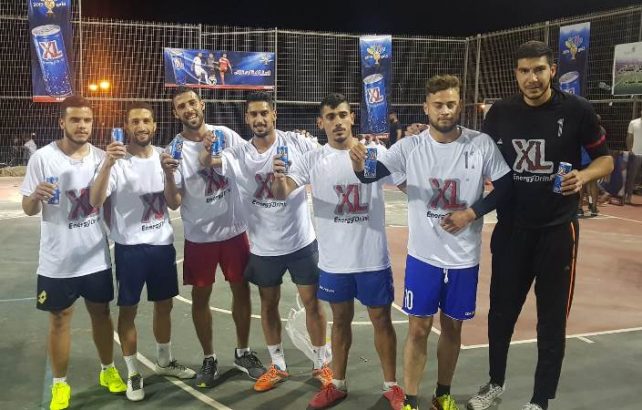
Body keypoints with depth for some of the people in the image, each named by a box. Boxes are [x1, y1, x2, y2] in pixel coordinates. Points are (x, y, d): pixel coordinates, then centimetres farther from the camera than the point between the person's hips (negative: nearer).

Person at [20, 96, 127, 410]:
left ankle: (108, 370, 34)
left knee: (101, 313, 16)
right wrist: (36, 196, -28)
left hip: (96, 256, 3)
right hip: (57, 260, -3)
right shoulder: (43, 158, -10)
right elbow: (28, 209, -7)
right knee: (60, 320, 10)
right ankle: (59, 384, 25)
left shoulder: (101, 157, -1)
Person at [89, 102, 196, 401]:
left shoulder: (163, 157, 3)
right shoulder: (118, 161, -12)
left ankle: (164, 361, 36)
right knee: (128, 309, 6)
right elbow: (95, 202, -23)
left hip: (162, 243, 5)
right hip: (130, 247, -5)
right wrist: (107, 164, -36)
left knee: (164, 304, 16)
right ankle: (133, 374, 20)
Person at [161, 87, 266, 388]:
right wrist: (168, 174, -29)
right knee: (200, 295, 8)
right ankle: (209, 359, 25)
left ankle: (243, 353, 29)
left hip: (234, 229, 2)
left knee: (241, 289, 11)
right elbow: (173, 203, -14)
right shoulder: (174, 149, -9)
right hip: (199, 235, -1)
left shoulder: (227, 135, -4)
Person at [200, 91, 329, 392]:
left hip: (301, 240, -2)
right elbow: (207, 162, -20)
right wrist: (206, 152, -43)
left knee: (312, 302, 8)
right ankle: (277, 366, 32)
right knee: (268, 304, 14)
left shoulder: (298, 144, -9)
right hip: (263, 246, 2)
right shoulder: (238, 155, -5)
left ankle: (321, 364, 26)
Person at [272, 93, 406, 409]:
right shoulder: (313, 160, -2)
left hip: (373, 257, -1)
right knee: (341, 319, 17)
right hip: (334, 259, 1)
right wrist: (278, 177, -35)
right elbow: (281, 194, -13)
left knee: (381, 319, 11)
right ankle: (338, 384, 33)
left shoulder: (376, 152, -5)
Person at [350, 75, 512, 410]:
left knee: (452, 327, 15)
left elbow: (505, 187, 0)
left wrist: (471, 213, -14)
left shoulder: (482, 144, -7)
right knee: (418, 328, 5)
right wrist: (360, 167, -38)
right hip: (423, 255, -1)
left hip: (464, 257, 1)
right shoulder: (411, 146, -7)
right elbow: (373, 174, -14)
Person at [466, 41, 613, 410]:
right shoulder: (500, 113, 0)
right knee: (501, 311, 14)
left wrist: (583, 176, -21)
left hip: (558, 229, -2)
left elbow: (606, 159, 0)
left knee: (552, 320, 7)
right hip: (511, 229, 3)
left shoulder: (577, 110, -8)